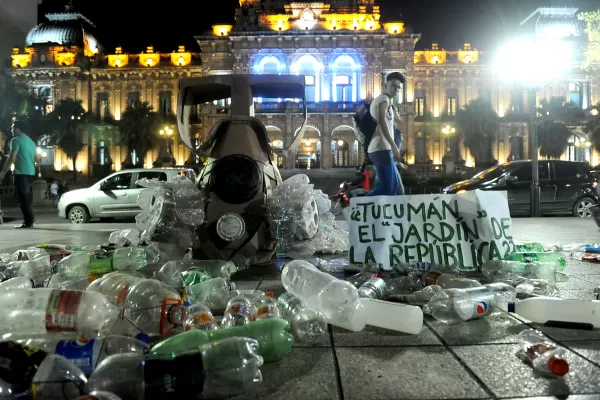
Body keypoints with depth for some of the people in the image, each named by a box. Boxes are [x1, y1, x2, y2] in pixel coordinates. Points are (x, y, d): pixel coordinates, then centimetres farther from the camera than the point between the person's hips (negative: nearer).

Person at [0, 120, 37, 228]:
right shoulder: (31, 141, 20)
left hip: (21, 172, -8)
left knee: (22, 197, -6)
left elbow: (11, 159, -13)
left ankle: (28, 221, -10)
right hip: (30, 172, 8)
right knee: (24, 196, 14)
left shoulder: (16, 140, -7)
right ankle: (29, 219, 12)